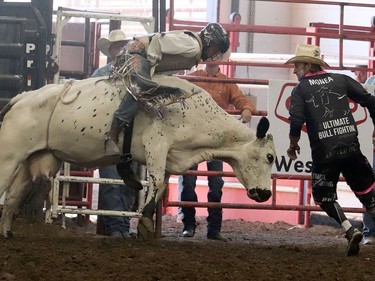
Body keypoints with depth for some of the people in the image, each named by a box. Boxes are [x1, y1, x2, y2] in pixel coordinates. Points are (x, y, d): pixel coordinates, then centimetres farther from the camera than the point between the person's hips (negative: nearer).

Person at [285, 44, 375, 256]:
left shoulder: (300, 89, 4)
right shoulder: (341, 80, 10)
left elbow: (297, 120, -9)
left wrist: (293, 145, 6)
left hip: (324, 151, -2)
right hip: (351, 146, 2)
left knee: (324, 196, 12)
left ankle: (350, 230, -8)